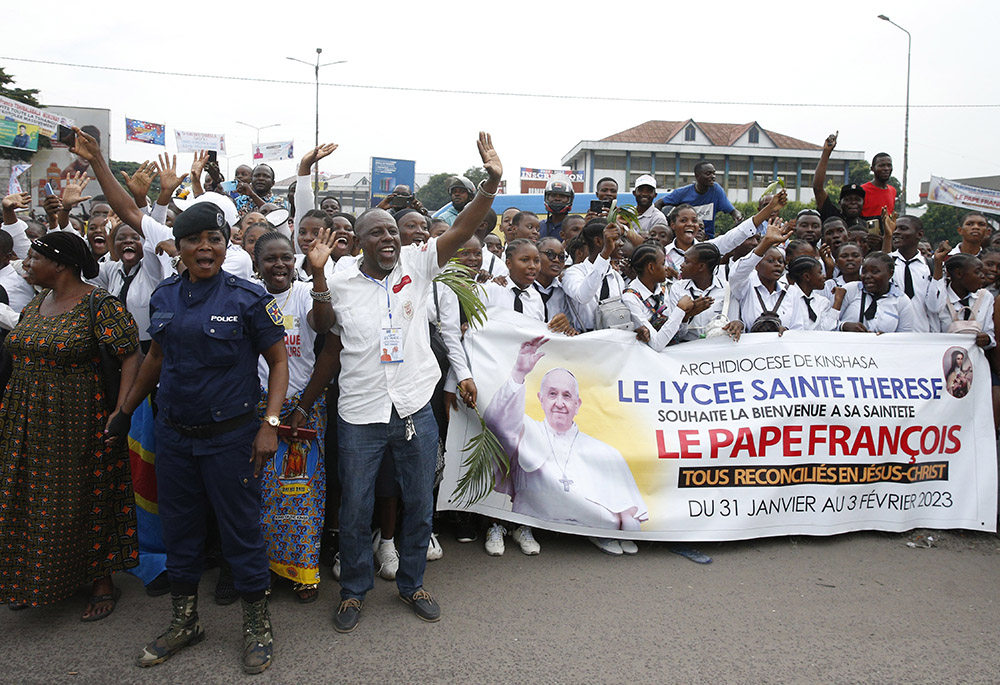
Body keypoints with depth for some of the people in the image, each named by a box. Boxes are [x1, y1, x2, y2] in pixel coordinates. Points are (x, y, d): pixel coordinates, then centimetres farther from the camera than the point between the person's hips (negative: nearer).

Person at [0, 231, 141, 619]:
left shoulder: (97, 304, -14)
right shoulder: (34, 305, 10)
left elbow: (132, 355, -19)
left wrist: (121, 413, -24)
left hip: (79, 422, -7)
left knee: (85, 502, 3)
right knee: (32, 503, 14)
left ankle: (103, 582, 19)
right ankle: (37, 580, 32)